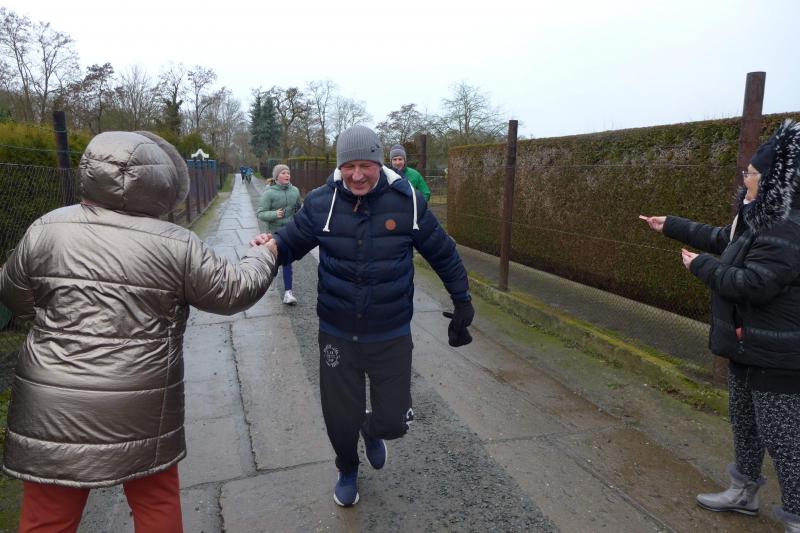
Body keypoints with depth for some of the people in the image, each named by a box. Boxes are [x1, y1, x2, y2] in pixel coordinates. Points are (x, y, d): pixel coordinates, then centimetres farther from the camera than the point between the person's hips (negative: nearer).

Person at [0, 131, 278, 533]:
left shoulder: (46, 229, -3)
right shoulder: (176, 245, -9)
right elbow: (233, 292, 0)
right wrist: (263, 256, 18)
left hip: (52, 405, 2)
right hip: (140, 408, -1)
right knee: (156, 500, 19)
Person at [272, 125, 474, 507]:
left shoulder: (407, 202, -9)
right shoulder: (321, 202, -9)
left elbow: (443, 253, 2)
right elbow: (289, 241, -1)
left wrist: (462, 301, 7)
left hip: (391, 336, 0)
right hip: (337, 335, 1)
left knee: (393, 422, 5)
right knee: (340, 419, 11)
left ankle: (372, 430, 46)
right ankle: (347, 470, 47)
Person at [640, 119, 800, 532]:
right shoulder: (764, 219, 8)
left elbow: (750, 284, -29)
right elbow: (720, 239, 25)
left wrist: (700, 266, -13)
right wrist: (671, 226, 32)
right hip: (747, 347, 11)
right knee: (744, 425, 23)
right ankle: (744, 491, 40)